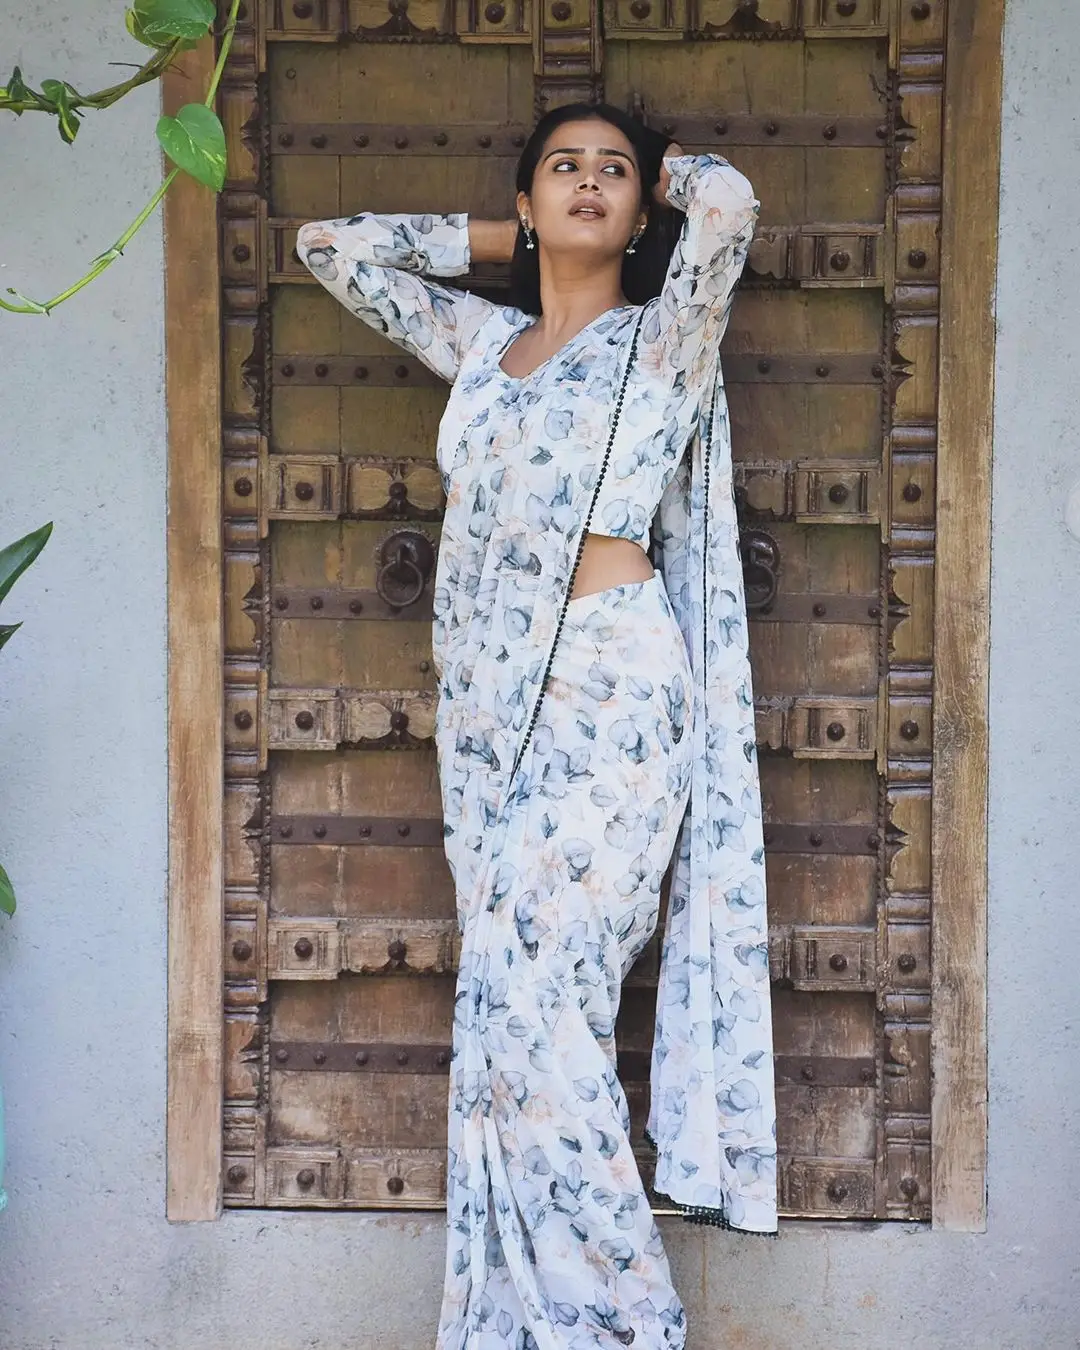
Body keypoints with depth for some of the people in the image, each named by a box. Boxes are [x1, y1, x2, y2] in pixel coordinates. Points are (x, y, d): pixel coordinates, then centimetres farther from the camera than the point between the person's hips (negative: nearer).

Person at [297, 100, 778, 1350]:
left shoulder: (665, 338, 3)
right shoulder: (480, 339, 18)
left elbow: (727, 201, -16)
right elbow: (329, 246, 24)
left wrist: (666, 172, 7)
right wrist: (495, 239, 21)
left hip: (609, 693, -6)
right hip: (490, 697, 6)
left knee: (539, 993, -12)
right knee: (508, 1002, 4)